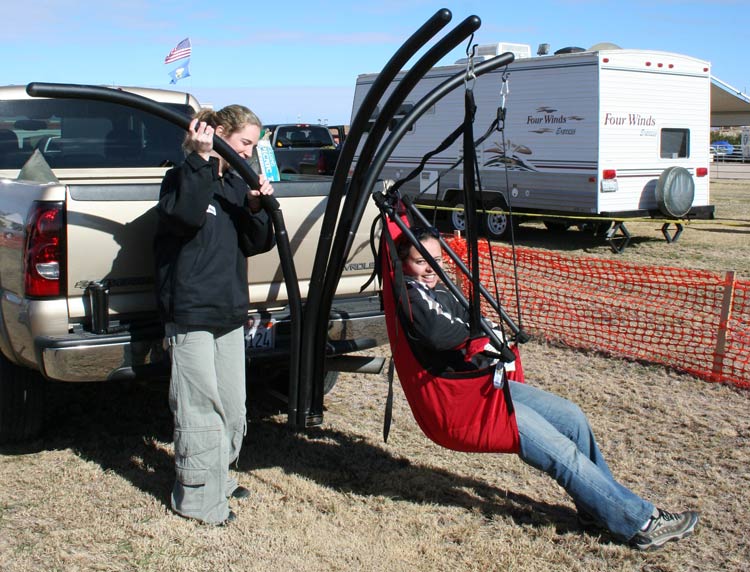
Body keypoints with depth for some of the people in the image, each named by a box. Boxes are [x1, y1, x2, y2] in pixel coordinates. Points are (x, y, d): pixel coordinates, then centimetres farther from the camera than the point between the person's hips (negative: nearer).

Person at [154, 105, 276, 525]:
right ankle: (197, 496, 6)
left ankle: (219, 478, 31)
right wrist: (203, 160, -24)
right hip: (190, 312, -7)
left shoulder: (238, 185, 15)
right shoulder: (183, 177, -5)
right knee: (201, 407, -5)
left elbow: (260, 244, 8)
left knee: (233, 407, 14)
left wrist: (256, 207, -10)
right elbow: (184, 214, -28)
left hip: (230, 311, 7)